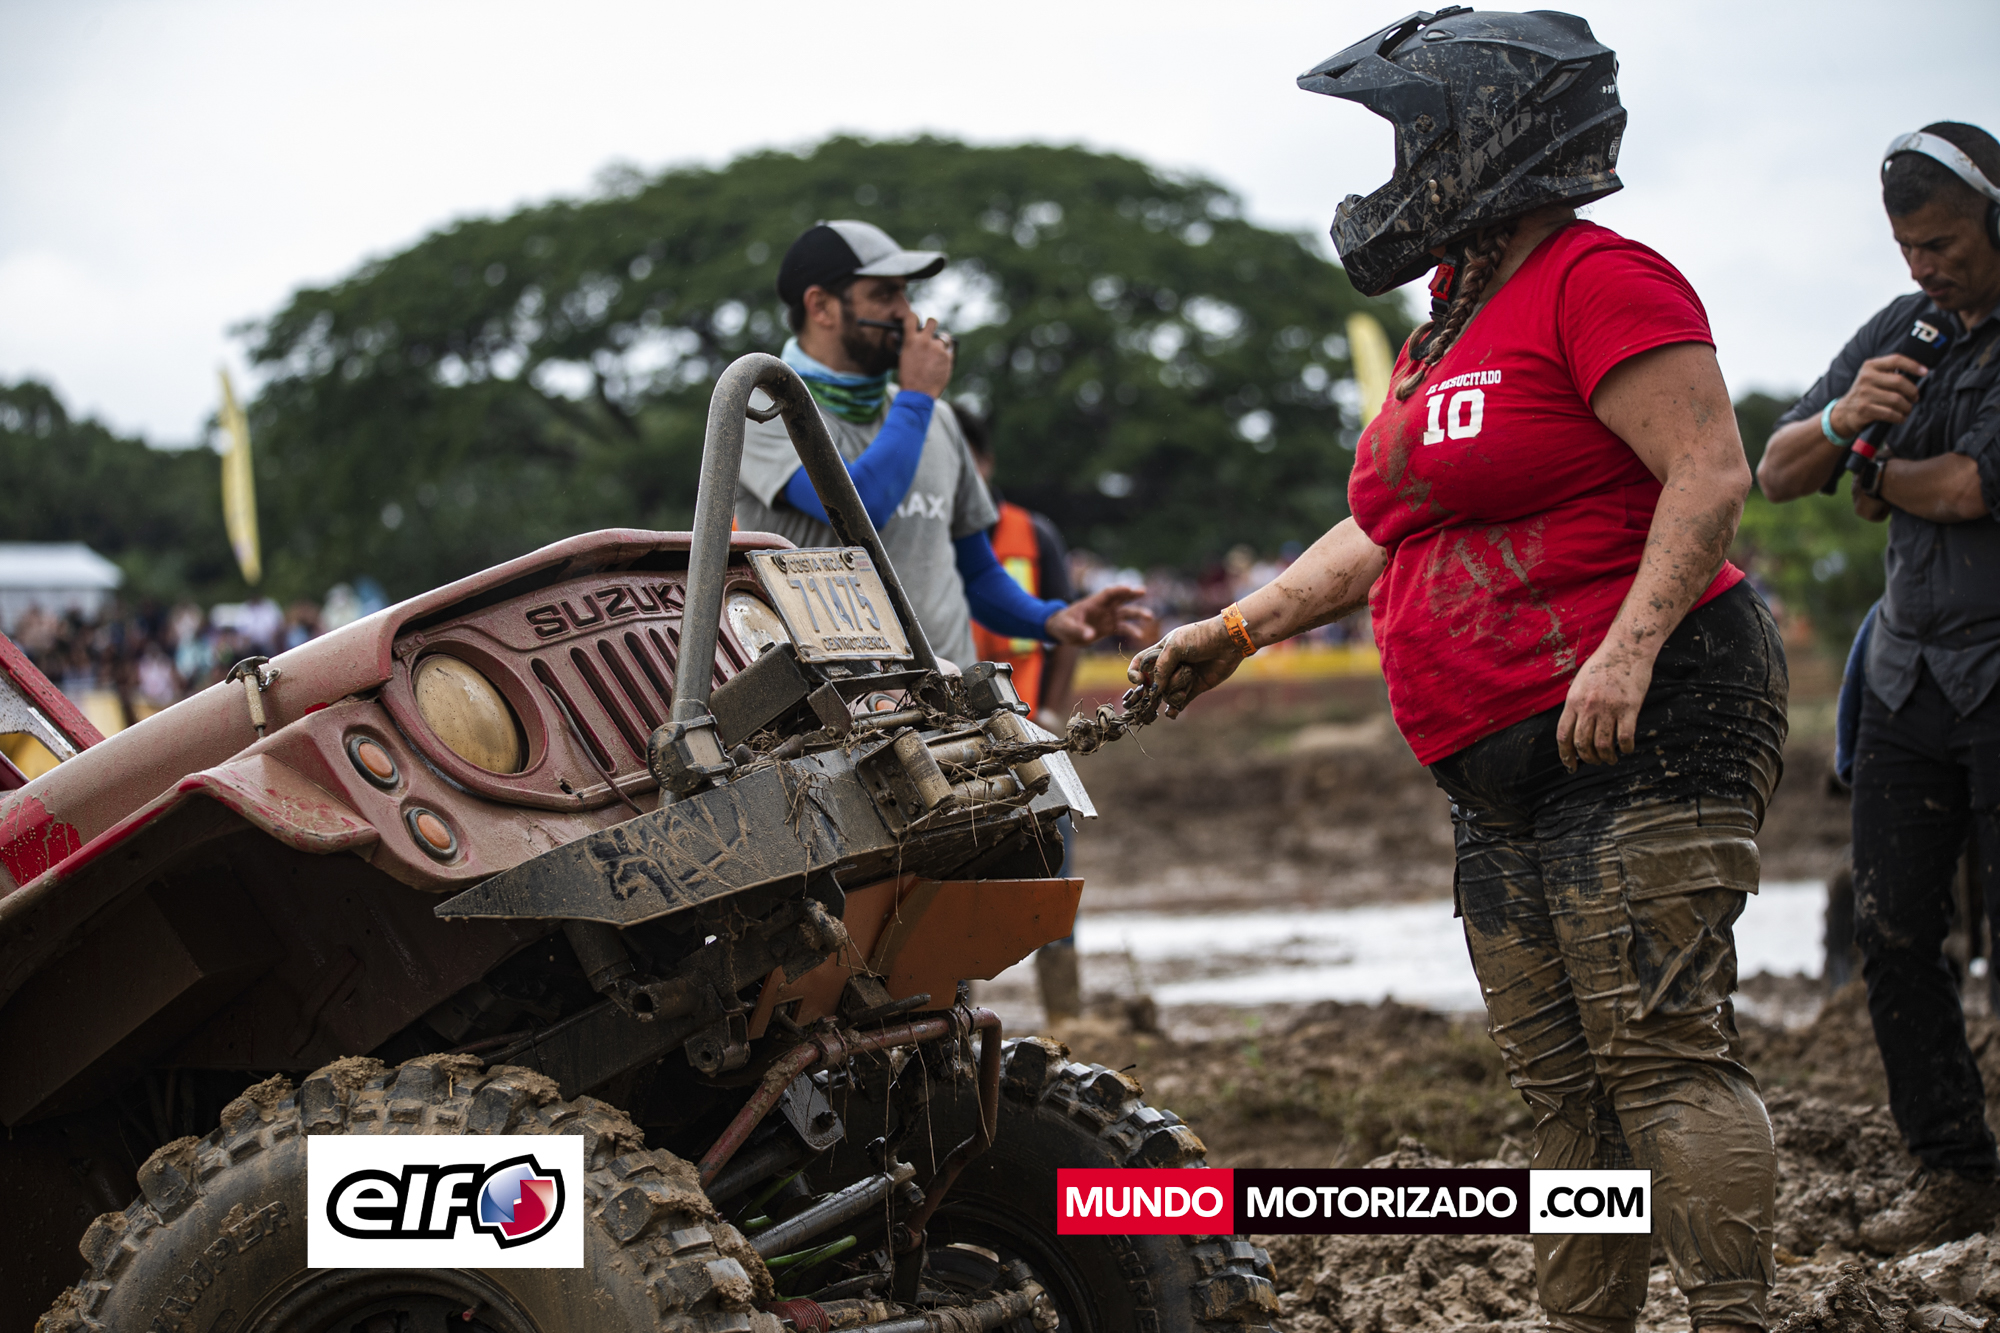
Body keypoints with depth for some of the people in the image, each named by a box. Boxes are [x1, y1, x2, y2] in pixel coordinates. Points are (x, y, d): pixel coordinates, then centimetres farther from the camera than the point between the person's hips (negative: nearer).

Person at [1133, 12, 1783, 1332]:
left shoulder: (1600, 281, -8)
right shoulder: (1454, 321, 22)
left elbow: (1711, 473, -17)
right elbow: (1388, 533, 27)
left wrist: (1626, 650, -26)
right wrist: (1236, 630, 21)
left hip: (1645, 729, -10)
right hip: (1505, 771, 10)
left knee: (1662, 1052, -15)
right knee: (1563, 1085, 8)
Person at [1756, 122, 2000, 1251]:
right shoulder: (1904, 332, 11)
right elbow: (1776, 474, 10)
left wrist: (1879, 479, 3)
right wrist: (1842, 419, -12)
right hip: (1908, 677, 6)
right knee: (1894, 938, 2)